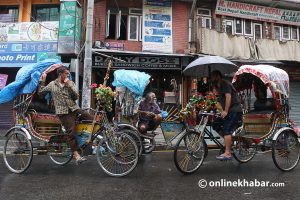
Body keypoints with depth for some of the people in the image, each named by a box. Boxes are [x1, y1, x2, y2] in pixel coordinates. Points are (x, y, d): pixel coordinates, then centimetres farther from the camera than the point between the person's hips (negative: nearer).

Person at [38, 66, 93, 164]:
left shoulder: (70, 83, 9)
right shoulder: (52, 84, 7)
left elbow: (76, 97, 0)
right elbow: (40, 92, 11)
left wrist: (70, 86, -12)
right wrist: (42, 80, 2)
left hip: (75, 108, 3)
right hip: (64, 112, -3)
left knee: (93, 120, -9)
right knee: (71, 133, -9)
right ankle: (76, 156, -6)